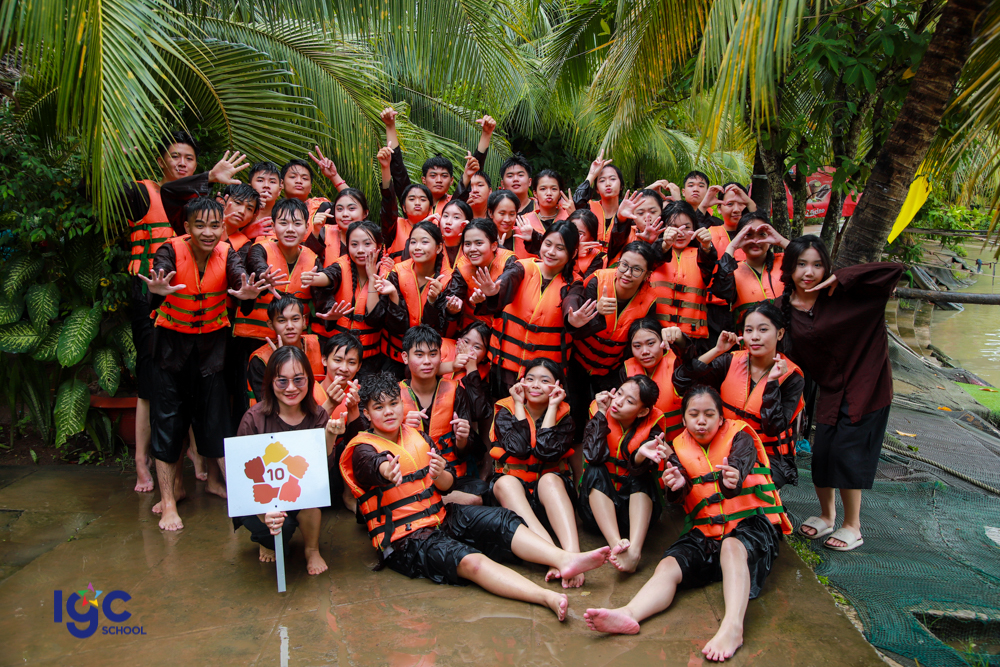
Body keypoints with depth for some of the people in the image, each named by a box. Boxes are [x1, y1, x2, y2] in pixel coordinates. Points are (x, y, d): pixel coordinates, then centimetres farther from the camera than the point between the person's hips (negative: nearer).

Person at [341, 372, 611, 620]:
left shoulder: (418, 437, 12)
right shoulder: (363, 449, -6)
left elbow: (447, 485, 7)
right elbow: (375, 466, -32)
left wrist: (441, 474, -18)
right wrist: (388, 472, -57)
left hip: (440, 516, 7)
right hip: (405, 538, -7)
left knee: (502, 521, -17)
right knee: (469, 560, -32)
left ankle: (564, 559, -29)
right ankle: (548, 597, -47)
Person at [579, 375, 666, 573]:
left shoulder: (652, 424, -7)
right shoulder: (599, 412, -7)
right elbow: (594, 457, -23)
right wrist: (601, 414, -23)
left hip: (635, 506, 0)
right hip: (598, 504, 0)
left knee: (644, 478, -27)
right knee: (595, 472, -27)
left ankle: (634, 549, -46)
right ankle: (616, 545, -47)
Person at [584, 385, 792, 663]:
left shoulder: (739, 438, 2)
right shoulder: (680, 448, 12)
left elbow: (739, 468, -20)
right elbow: (678, 494, -3)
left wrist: (733, 479, -46)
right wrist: (676, 485, -29)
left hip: (751, 521, -3)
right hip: (705, 531, 3)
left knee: (731, 546, -38)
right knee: (668, 565, -23)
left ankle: (732, 626, -53)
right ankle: (628, 614, -44)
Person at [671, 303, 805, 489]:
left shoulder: (791, 377, -4)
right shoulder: (730, 363, -1)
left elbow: (774, 428, -14)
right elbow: (681, 382, -13)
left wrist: (772, 382, -21)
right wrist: (717, 351, -16)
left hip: (770, 458, -2)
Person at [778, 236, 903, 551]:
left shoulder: (842, 294, -15)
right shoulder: (785, 308, -4)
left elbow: (894, 270, -24)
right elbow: (791, 353, 3)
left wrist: (840, 278, -26)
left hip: (865, 384, -4)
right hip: (831, 388, 4)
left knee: (846, 453, -3)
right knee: (822, 452, 6)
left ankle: (853, 527, 17)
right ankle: (826, 516, 32)